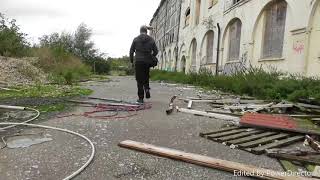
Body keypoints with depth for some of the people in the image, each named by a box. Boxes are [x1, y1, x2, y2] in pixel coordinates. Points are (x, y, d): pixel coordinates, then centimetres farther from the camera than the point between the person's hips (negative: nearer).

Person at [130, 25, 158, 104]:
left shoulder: (136, 39, 1)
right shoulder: (151, 40, 5)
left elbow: (131, 51, 0)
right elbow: (156, 51, 4)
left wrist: (131, 60, 12)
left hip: (138, 62, -2)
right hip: (147, 62, 2)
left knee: (139, 80, 2)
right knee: (146, 77, 23)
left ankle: (141, 98, 1)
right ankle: (147, 89, -2)